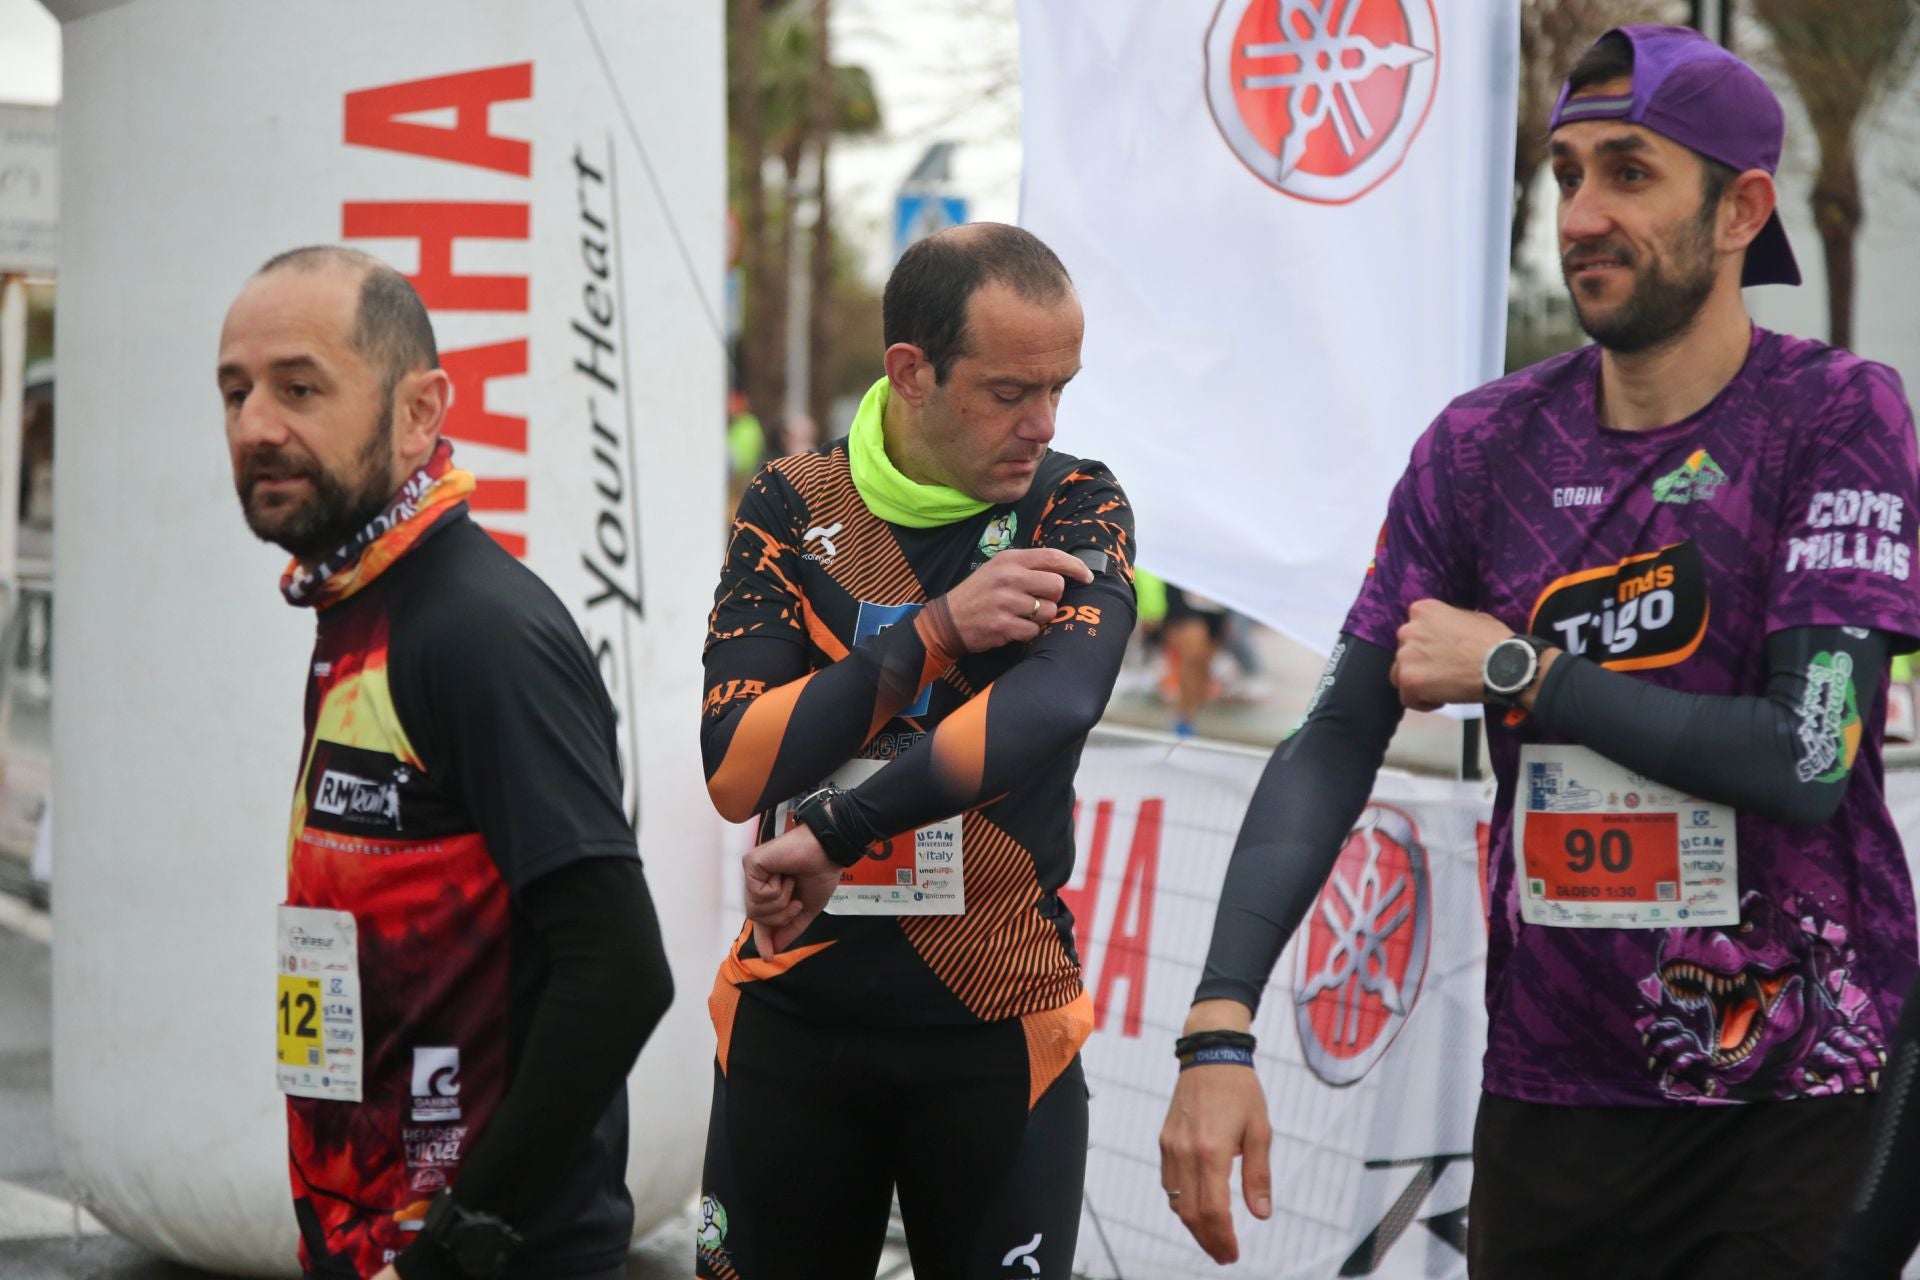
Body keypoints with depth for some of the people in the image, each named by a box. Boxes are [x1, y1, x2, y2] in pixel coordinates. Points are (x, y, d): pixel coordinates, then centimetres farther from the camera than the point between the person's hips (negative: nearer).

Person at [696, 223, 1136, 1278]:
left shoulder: (1075, 511, -5)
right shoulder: (791, 508, -1)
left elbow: (1050, 711, -25)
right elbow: (736, 771, -13)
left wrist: (832, 836, -26)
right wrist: (935, 631, -19)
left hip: (996, 1031, -1)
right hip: (791, 1019, 1)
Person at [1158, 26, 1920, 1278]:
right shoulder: (1485, 447, 4)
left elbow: (1807, 759, -16)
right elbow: (1335, 743, -2)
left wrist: (1514, 669, -10)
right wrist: (1219, 1031, -15)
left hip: (1796, 1107, -3)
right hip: (1552, 1098, 3)